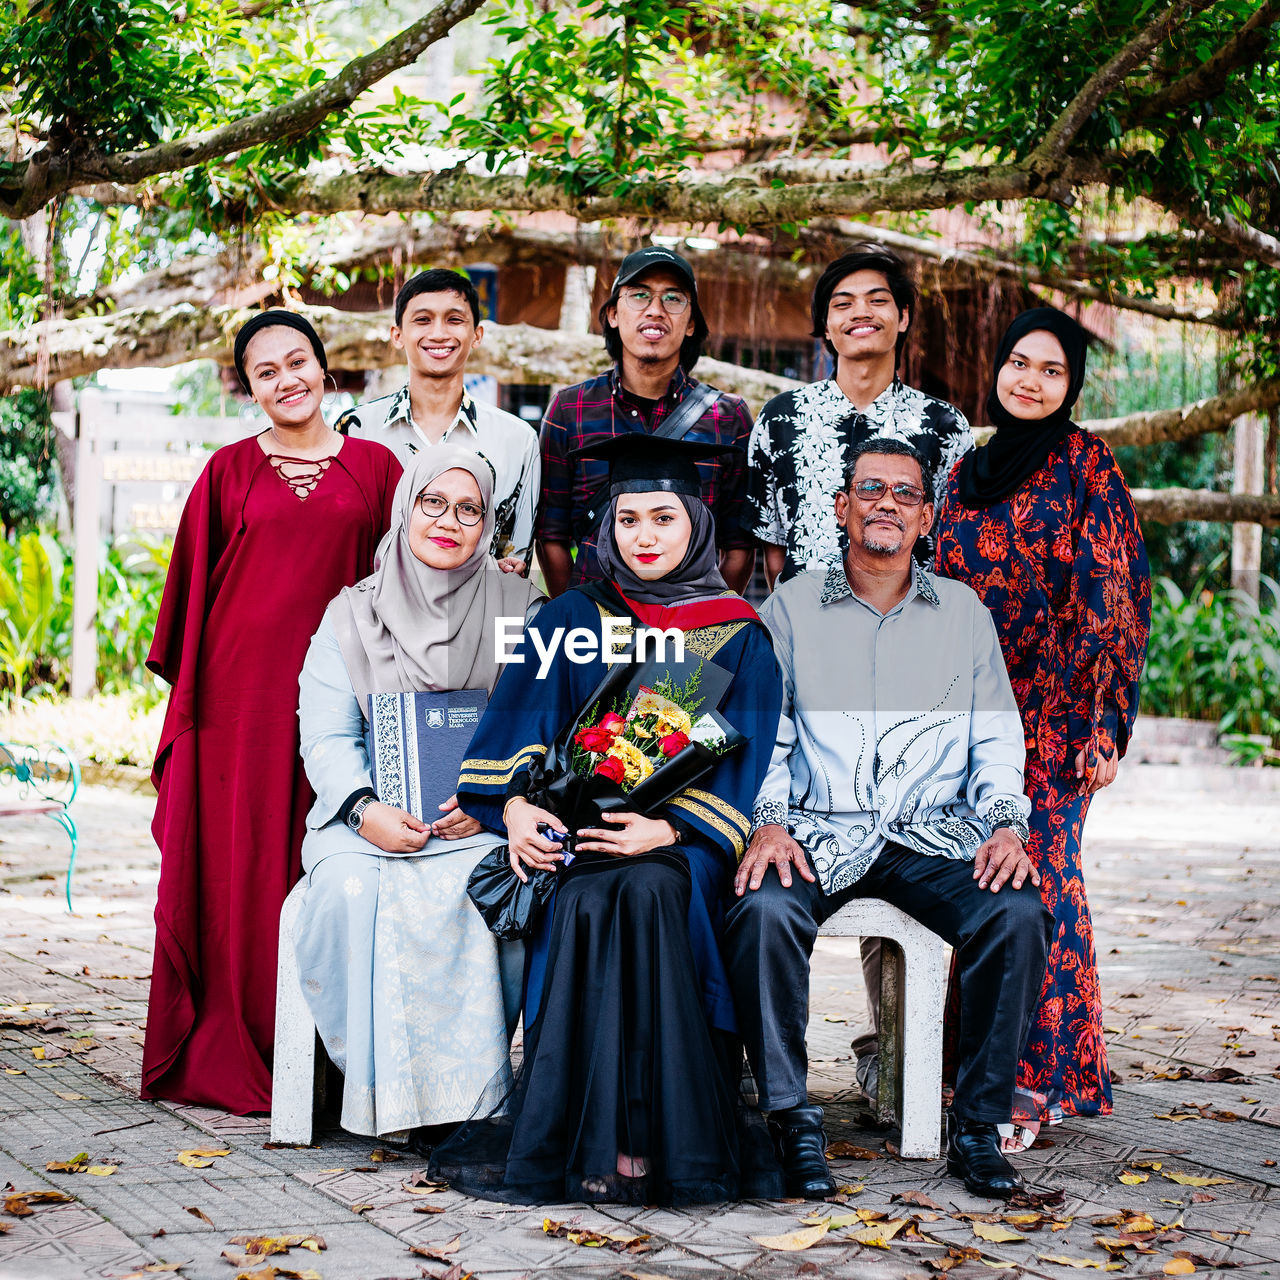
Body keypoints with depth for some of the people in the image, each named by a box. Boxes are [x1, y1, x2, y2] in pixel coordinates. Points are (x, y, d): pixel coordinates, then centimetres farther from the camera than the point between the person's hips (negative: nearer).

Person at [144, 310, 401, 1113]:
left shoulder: (373, 467, 9)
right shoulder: (230, 472, 8)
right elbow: (192, 588, 9)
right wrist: (189, 685, 4)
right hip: (243, 683, 0)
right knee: (239, 860, 1)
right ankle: (230, 1055, 8)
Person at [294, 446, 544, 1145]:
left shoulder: (517, 608, 11)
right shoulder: (352, 614, 11)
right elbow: (326, 735, 4)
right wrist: (364, 810, -16)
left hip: (482, 823, -1)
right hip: (369, 814, 1)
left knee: (480, 893, -33)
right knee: (348, 889, -31)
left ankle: (464, 1094, -20)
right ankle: (383, 1091, -20)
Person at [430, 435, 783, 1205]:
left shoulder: (740, 638, 9)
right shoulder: (573, 620, 14)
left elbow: (740, 760, -1)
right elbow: (519, 717, 4)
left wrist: (668, 828, -18)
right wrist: (515, 804, -16)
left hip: (682, 840, -1)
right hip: (578, 825, 1)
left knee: (647, 892, -35)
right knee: (587, 904, -32)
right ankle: (598, 1135, -30)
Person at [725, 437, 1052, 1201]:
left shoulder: (963, 612, 16)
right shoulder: (791, 608, 11)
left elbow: (998, 740, 13)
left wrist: (1006, 823, -6)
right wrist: (767, 820, -12)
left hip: (935, 836, 1)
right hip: (817, 835, -1)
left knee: (1019, 915, -28)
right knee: (764, 912, -33)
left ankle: (979, 1125, -13)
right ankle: (793, 1120, -18)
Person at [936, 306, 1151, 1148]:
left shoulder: (1087, 466, -2)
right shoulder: (971, 472, 15)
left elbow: (1114, 601, -7)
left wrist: (1105, 722, -14)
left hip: (1054, 710, -5)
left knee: (1040, 876, -8)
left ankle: (1042, 1077, -2)